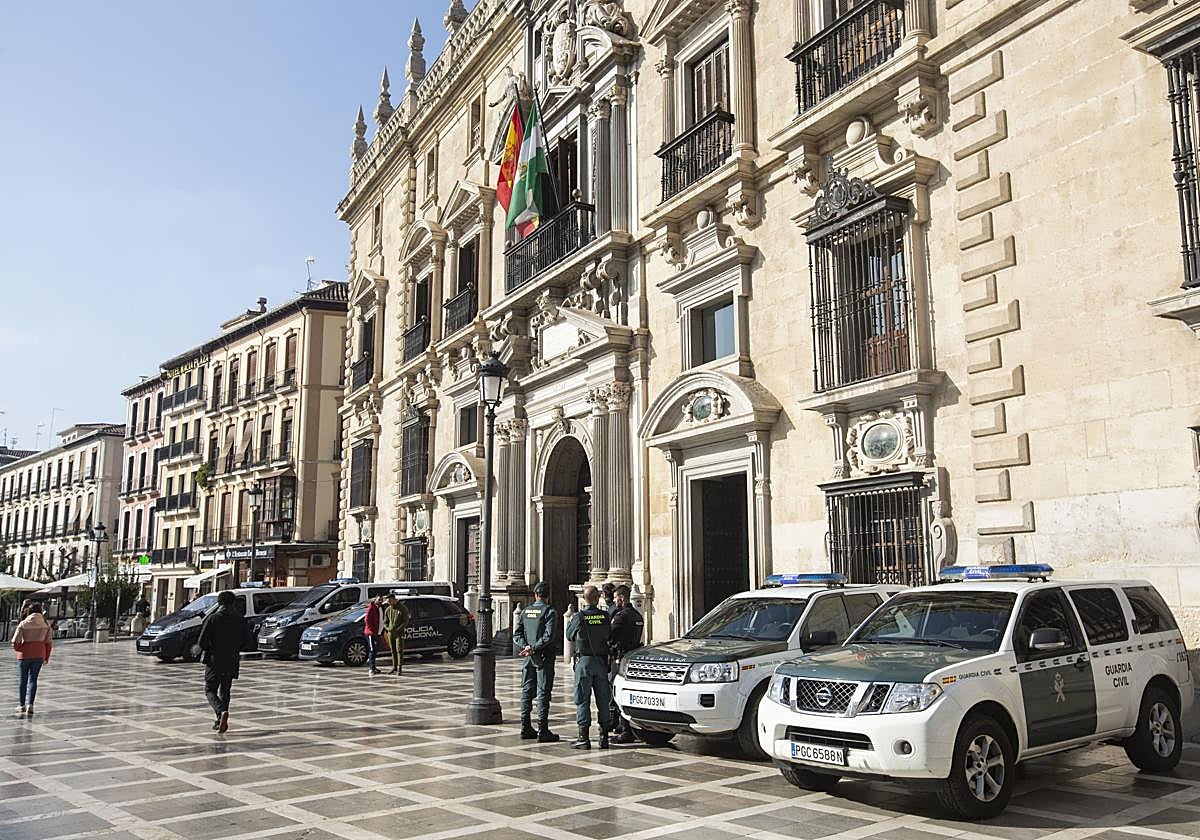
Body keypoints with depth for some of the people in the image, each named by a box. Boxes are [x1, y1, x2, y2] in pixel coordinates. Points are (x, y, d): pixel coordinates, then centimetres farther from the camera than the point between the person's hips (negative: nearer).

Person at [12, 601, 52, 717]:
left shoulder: (23, 624, -9)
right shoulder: (46, 624, -1)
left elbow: (15, 642, -12)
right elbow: (48, 642, 2)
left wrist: (19, 649, 9)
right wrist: (47, 657, 13)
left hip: (24, 655, -1)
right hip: (39, 655, 1)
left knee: (23, 680, 13)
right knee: (33, 679, 8)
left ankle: (22, 705, 23)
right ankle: (30, 705, -4)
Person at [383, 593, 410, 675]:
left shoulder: (403, 608, -7)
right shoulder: (388, 609, 8)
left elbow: (405, 621, -9)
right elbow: (385, 622, 14)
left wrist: (397, 629, -19)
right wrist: (387, 628, -8)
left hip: (399, 633, -5)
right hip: (390, 633, 5)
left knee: (399, 650, -8)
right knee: (393, 651, 9)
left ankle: (399, 668, -8)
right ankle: (394, 667, 16)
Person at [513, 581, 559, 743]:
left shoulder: (525, 611, 8)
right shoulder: (550, 611, -9)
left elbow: (517, 633, 4)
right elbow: (549, 636, -18)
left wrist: (526, 646, -6)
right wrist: (533, 648, -14)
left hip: (529, 657, 5)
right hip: (544, 657, -5)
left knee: (527, 691, 12)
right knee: (543, 693, -3)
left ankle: (526, 728, 17)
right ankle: (542, 732, -4)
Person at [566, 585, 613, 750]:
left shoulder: (579, 617, -10)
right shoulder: (605, 616, -3)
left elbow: (569, 635, 5)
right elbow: (609, 636, 9)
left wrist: (570, 621, 22)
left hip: (584, 661, -3)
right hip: (602, 661, 3)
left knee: (582, 699, 2)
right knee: (603, 699, 10)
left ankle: (584, 737, 0)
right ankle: (604, 737, 13)